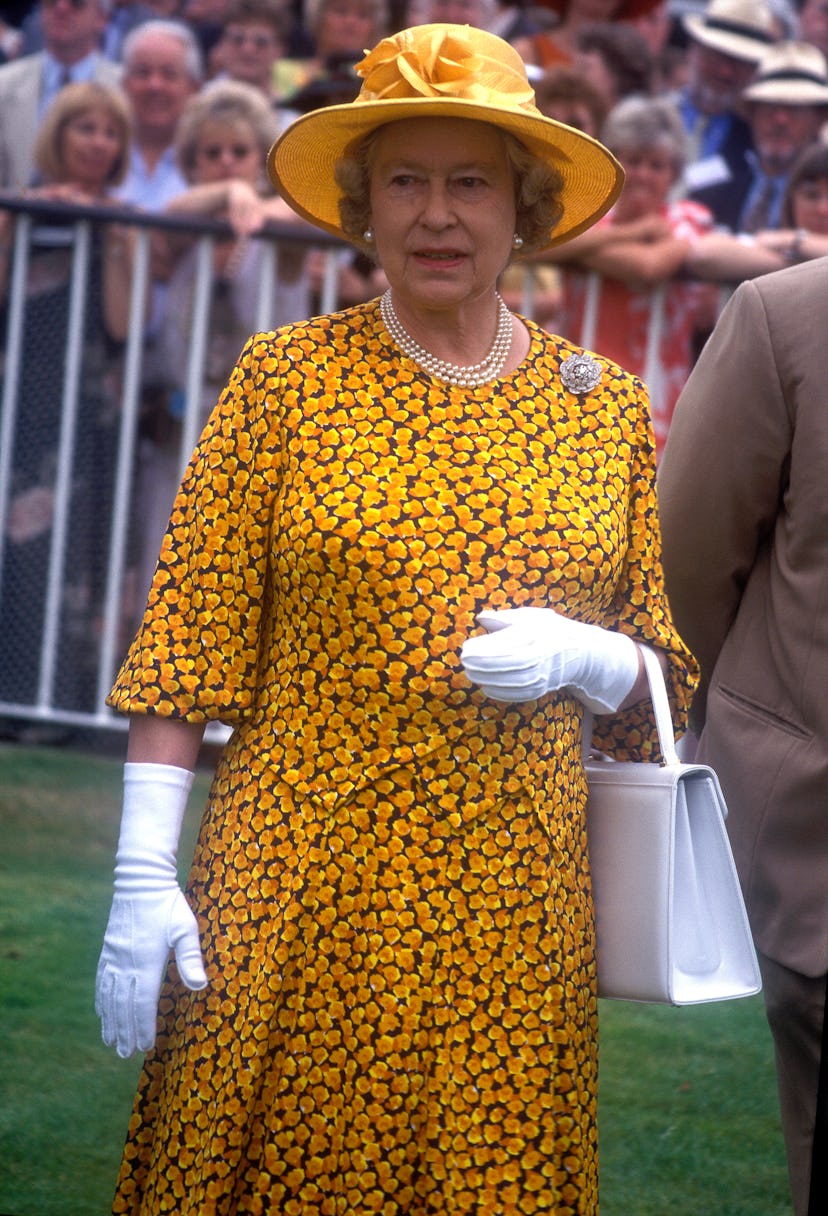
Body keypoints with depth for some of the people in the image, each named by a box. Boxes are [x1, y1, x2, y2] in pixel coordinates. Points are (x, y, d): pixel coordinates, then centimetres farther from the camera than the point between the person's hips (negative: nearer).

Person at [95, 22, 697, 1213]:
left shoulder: (608, 409, 9)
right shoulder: (285, 381, 1)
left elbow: (664, 675, 14)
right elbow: (188, 642, -2)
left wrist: (576, 657, -8)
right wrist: (144, 875, -10)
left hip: (514, 910, 2)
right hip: (296, 897, -2)